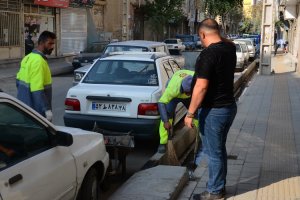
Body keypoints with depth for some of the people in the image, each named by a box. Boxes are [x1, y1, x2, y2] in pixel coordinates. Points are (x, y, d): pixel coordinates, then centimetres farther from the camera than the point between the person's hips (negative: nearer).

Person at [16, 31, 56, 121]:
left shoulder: (28, 57, 10)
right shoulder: (39, 61, -20)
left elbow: (19, 81, 16)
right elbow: (37, 90, -26)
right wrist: (47, 109, -25)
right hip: (35, 110, -10)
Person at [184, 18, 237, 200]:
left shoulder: (208, 54, -22)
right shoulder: (230, 48, 3)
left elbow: (201, 87, -24)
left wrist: (190, 113, -19)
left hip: (213, 111, -9)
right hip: (229, 106, 9)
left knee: (214, 152, 5)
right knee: (220, 148, 21)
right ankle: (220, 185, 33)